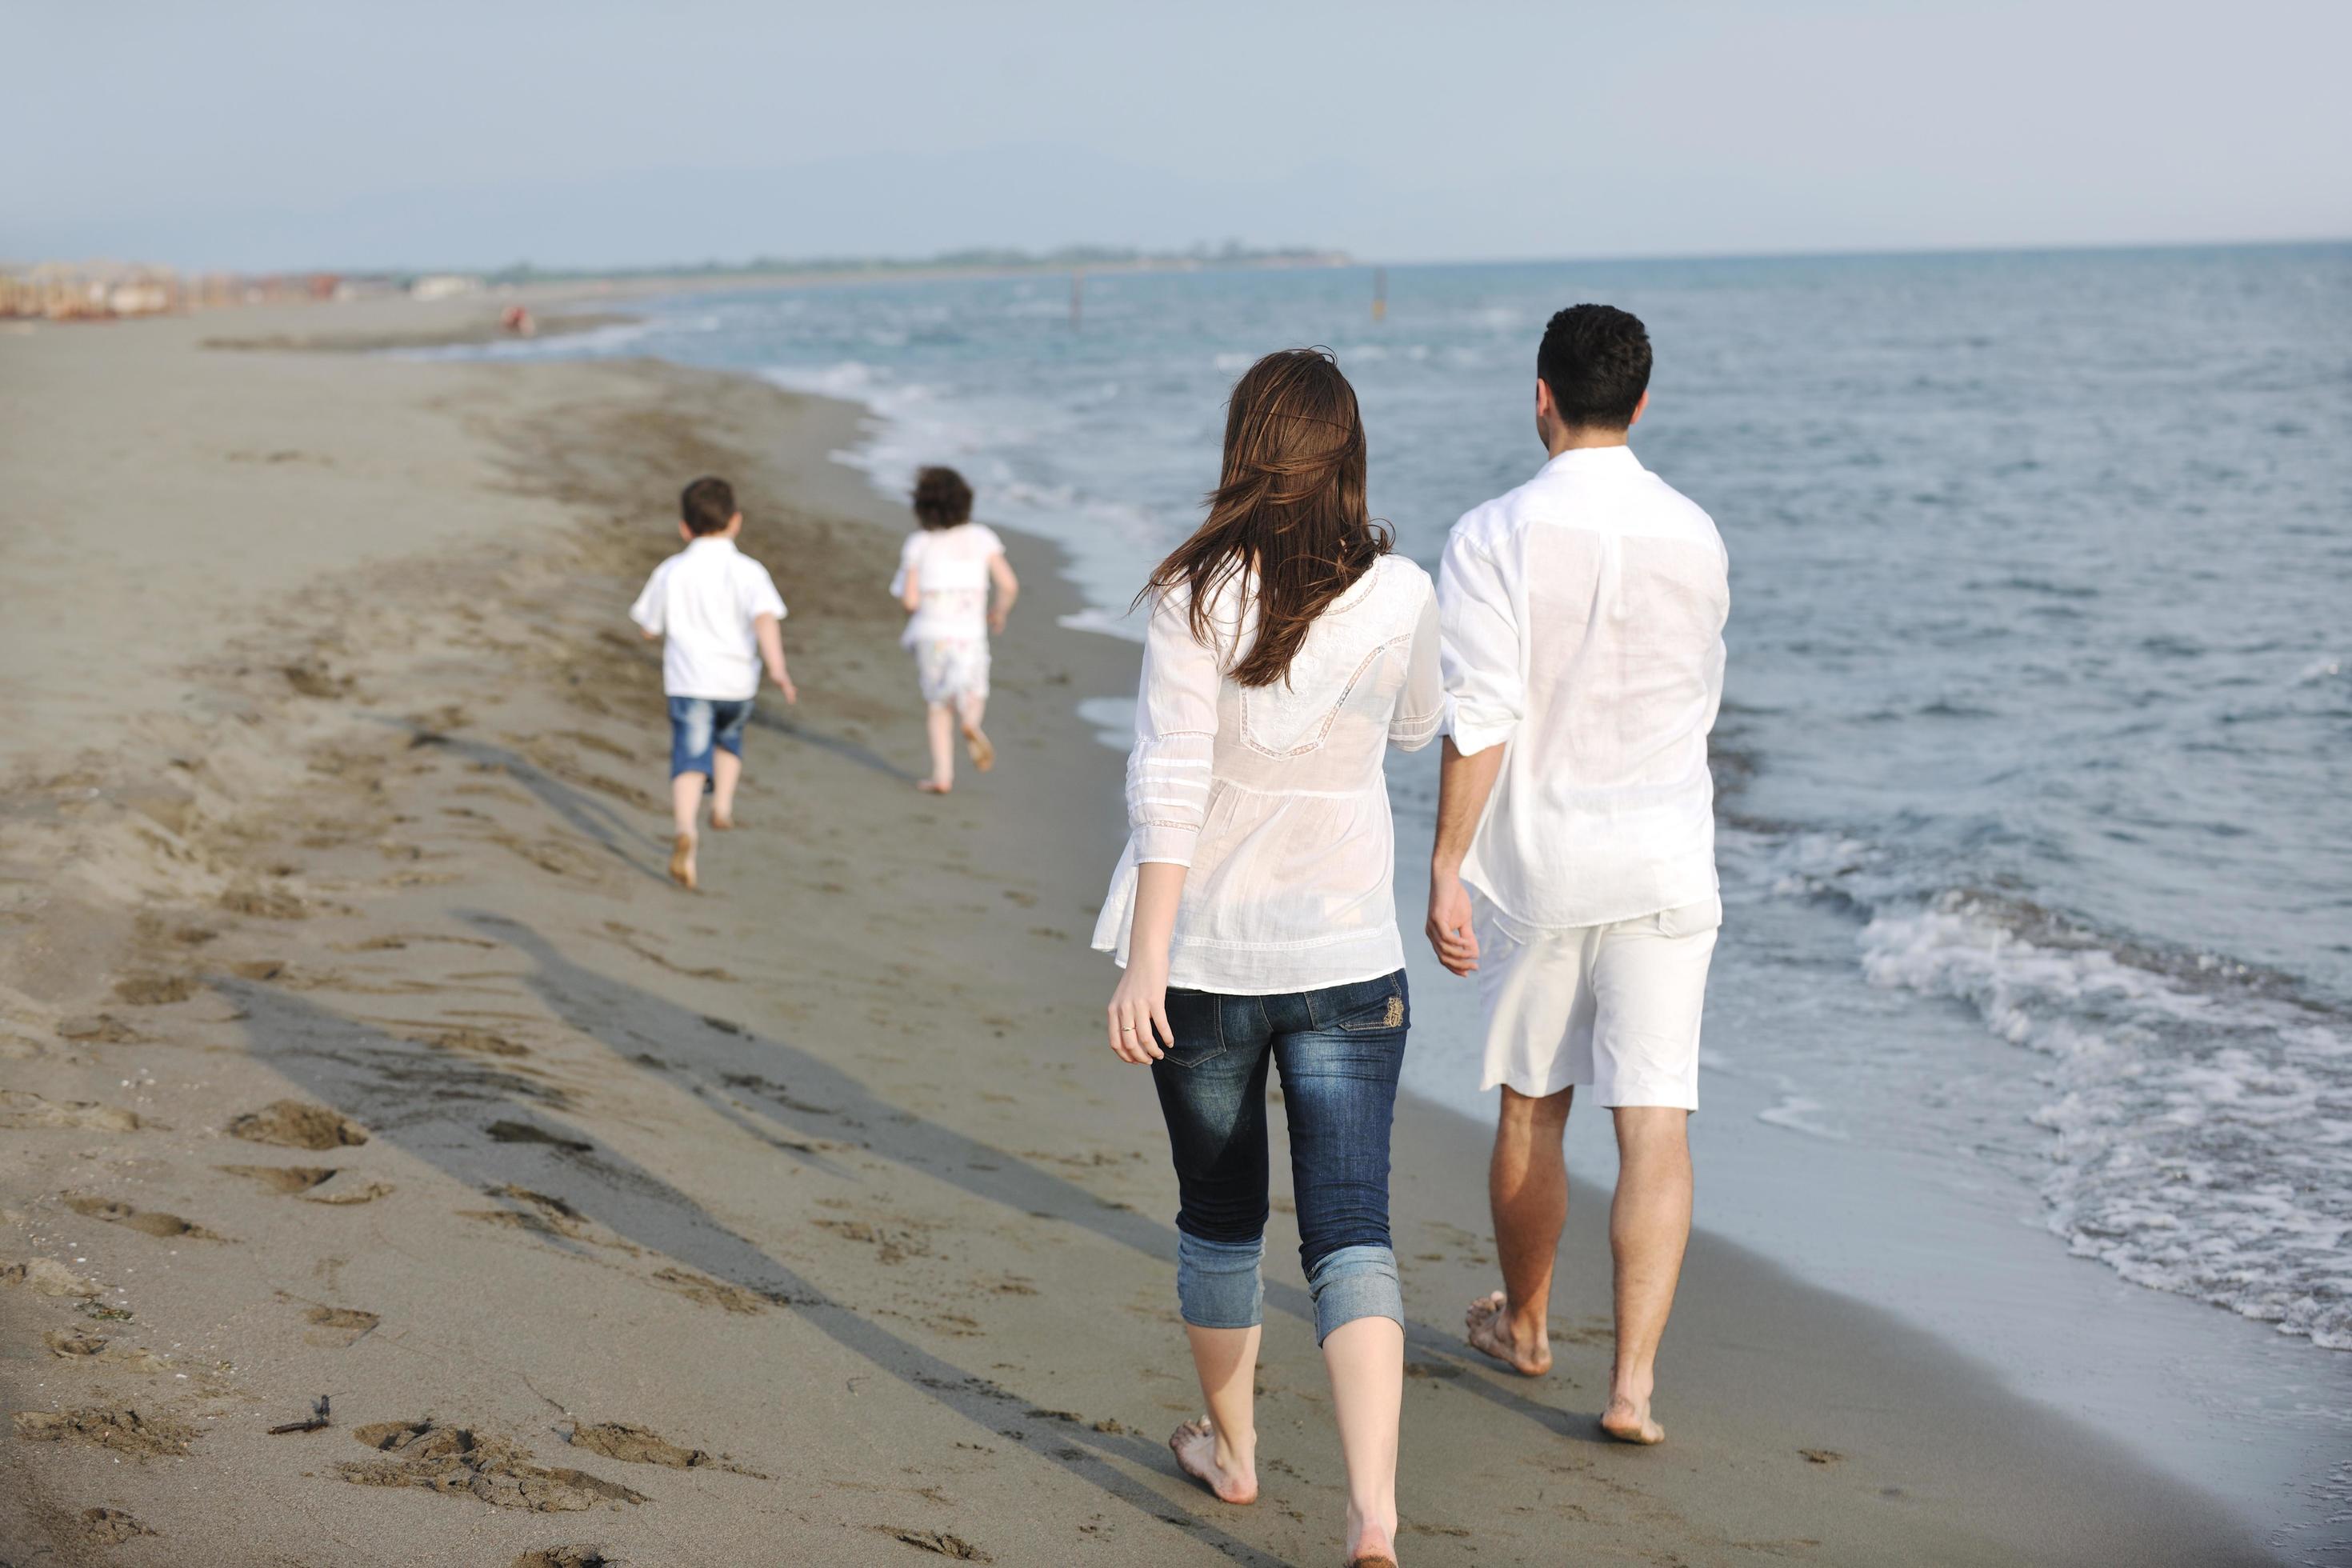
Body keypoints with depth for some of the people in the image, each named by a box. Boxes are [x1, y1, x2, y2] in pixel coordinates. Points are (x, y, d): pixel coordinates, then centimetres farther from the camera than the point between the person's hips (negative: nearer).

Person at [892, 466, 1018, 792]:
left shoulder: (918, 543, -3)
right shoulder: (981, 538, -1)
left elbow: (910, 599, -7)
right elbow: (1009, 584, -5)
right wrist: (1000, 612, 14)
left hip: (930, 633, 0)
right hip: (969, 632, 0)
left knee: (937, 704, 15)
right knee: (972, 697, 20)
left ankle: (943, 775, 8)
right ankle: (971, 723, -15)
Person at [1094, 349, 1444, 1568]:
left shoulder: (1198, 596, -11)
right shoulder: (1400, 596, -3)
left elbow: (1170, 782, -16)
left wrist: (1144, 963, -16)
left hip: (1205, 957, -1)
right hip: (1347, 956, 1)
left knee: (1219, 1215, 18)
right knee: (1350, 1232, -1)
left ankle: (1230, 1448, 37)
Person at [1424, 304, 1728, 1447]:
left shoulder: (1496, 538, -11)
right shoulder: (1696, 538, 1)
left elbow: (1479, 718, -16)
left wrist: (1446, 869, -11)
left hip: (1537, 866, -1)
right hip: (1666, 868, 2)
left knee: (1530, 1110, 16)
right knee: (1654, 1125, 0)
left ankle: (1524, 1326, 35)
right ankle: (1633, 1379, -7)